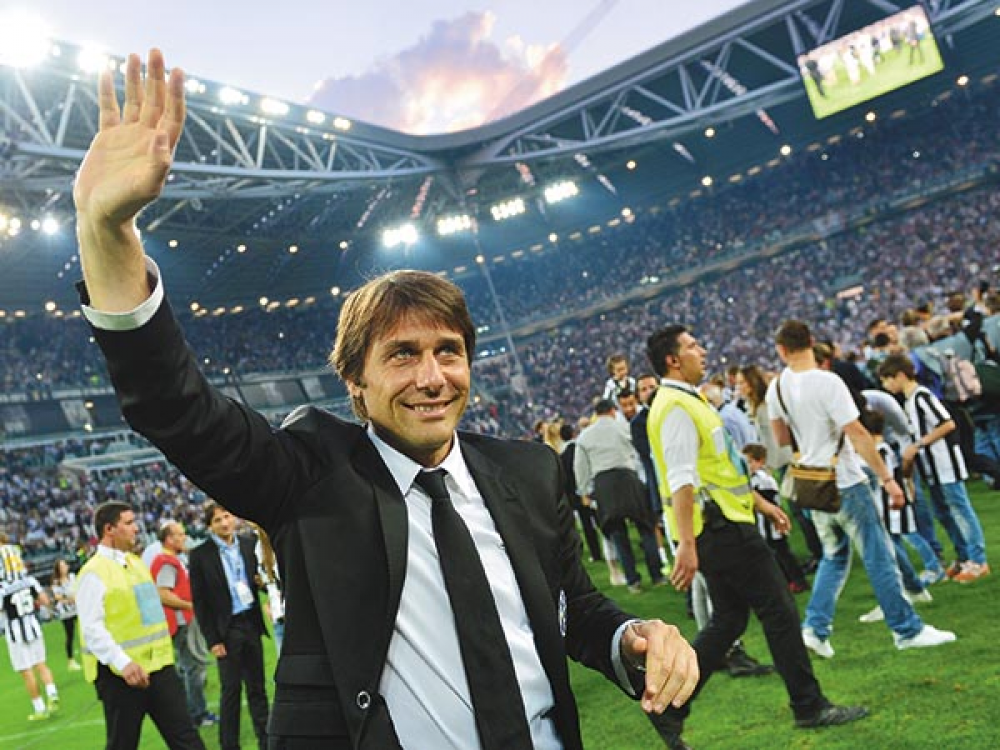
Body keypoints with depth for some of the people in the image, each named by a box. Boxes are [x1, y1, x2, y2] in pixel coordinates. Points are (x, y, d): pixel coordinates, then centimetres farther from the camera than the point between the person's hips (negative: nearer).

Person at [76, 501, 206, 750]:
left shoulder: (135, 563, 14)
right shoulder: (94, 573, -12)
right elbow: (92, 628, -20)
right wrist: (123, 663, -29)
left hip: (158, 667, 7)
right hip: (120, 674, -7)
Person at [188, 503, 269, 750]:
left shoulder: (248, 545, 6)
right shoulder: (200, 555, -6)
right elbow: (199, 602, -5)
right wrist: (212, 639, -9)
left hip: (251, 624, 4)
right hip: (226, 629, -4)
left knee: (257, 687, 10)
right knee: (231, 690, 3)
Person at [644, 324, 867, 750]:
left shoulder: (688, 401, 18)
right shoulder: (675, 407, -16)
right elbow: (681, 480, -25)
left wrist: (761, 503, 25)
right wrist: (686, 544, -30)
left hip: (723, 528, 11)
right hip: (720, 529, -11)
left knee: (728, 621, 13)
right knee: (780, 611, -1)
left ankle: (670, 705, 13)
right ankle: (809, 707, 11)